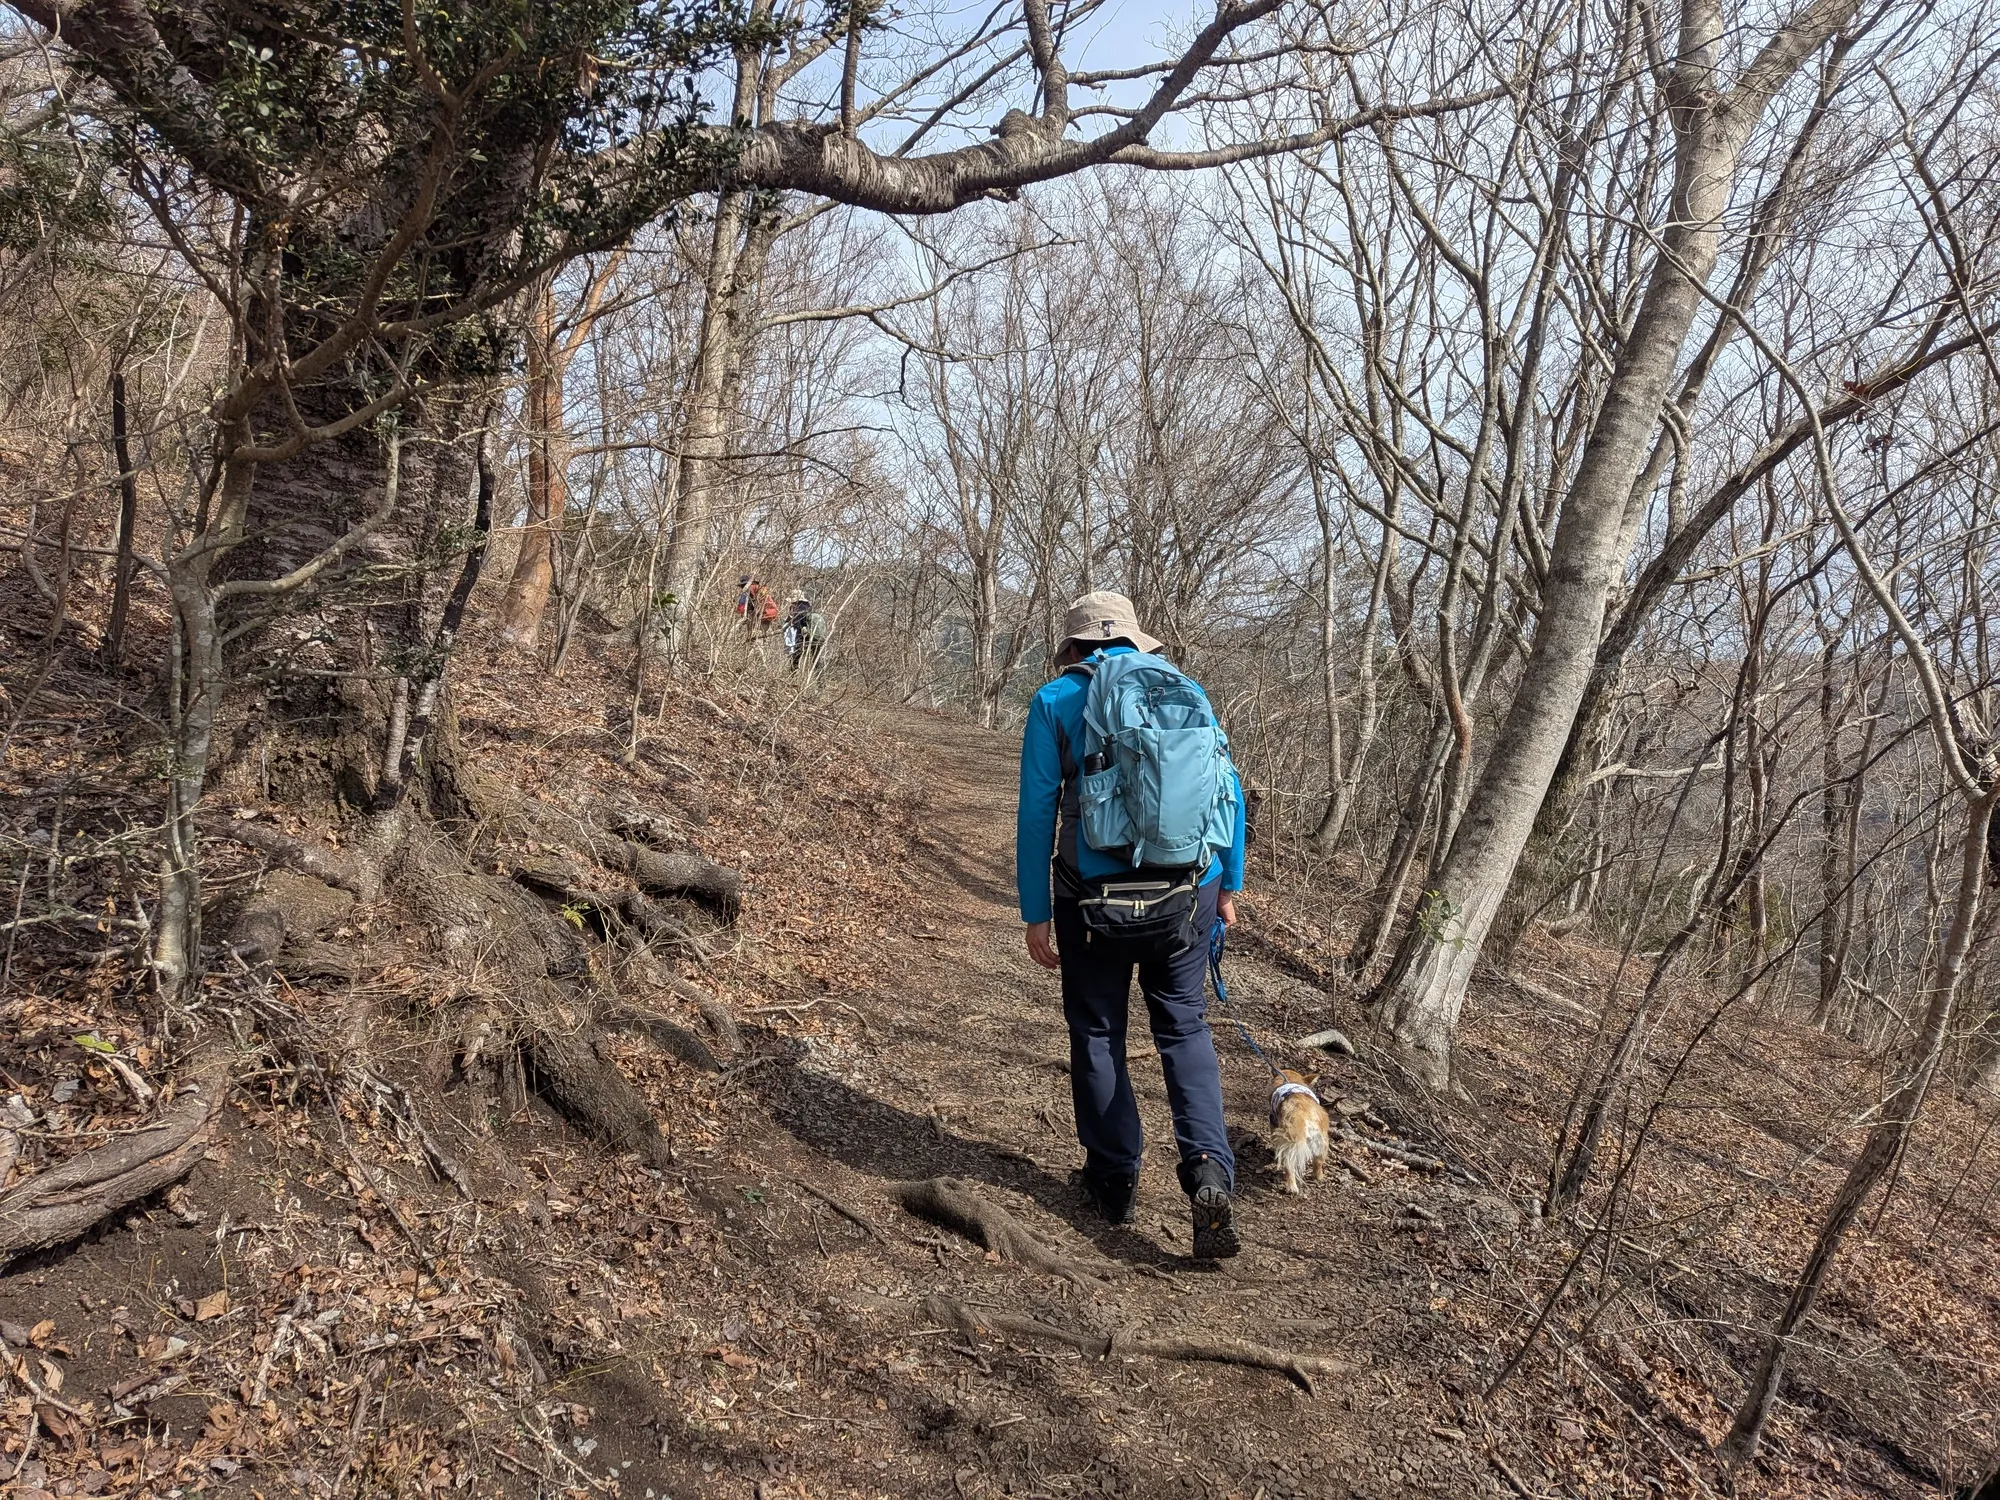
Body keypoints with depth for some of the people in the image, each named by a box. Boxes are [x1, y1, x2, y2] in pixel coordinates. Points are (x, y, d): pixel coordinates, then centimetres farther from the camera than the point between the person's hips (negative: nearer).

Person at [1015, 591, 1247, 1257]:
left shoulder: (1055, 702, 0)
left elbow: (1037, 814, -5)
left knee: (1097, 1032, 15)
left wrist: (1036, 913, -1)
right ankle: (1210, 1169, -2)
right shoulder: (1186, 690, 7)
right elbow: (1229, 791, 8)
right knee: (1184, 1026, 15)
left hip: (1097, 892, -2)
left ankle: (1115, 1177, 24)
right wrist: (1228, 886, 17)